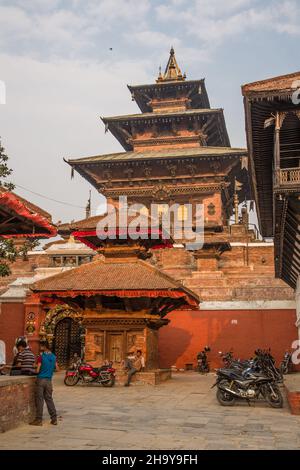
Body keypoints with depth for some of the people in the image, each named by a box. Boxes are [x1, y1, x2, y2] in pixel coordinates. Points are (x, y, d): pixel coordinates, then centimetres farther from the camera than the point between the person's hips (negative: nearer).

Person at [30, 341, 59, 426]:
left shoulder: (41, 357, -11)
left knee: (39, 399, 1)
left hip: (41, 379, -5)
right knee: (49, 398, 12)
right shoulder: (53, 356, 5)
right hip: (49, 380, 5)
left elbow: (37, 370, -12)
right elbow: (57, 368, 11)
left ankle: (39, 420, 3)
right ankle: (54, 418, 10)